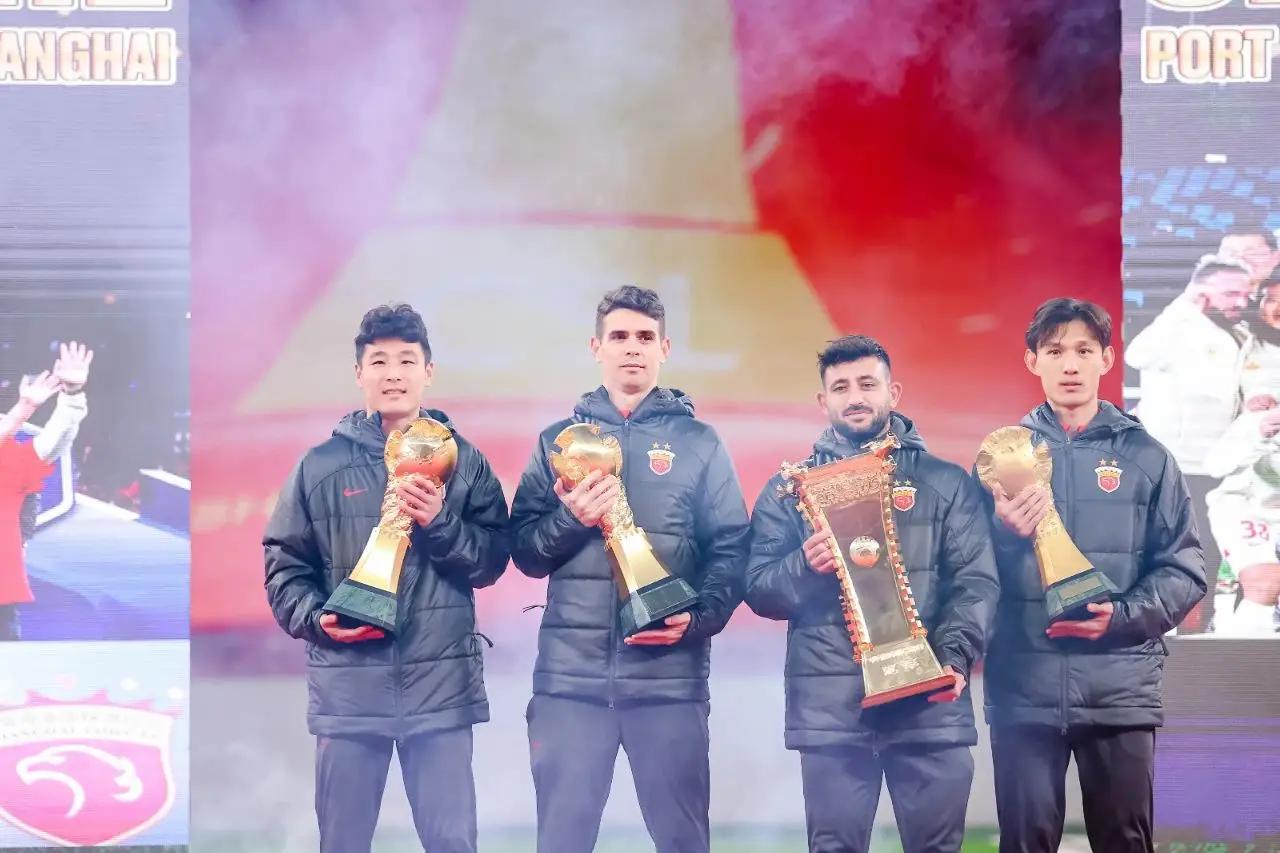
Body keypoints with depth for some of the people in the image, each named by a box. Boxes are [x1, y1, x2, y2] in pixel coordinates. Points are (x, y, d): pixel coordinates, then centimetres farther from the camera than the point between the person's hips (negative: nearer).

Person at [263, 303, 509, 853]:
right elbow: (284, 564, 8)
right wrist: (315, 617, -9)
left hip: (442, 682, 0)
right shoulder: (322, 465, 6)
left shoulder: (463, 461, 7)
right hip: (347, 684, 0)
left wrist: (441, 524, -12)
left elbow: (493, 560, 4)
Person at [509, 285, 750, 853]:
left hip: (670, 673, -1)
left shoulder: (699, 442, 9)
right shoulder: (559, 439, 13)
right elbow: (525, 552, 9)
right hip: (571, 673, 1)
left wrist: (700, 618, -13)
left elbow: (731, 550, 4)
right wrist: (571, 518, -10)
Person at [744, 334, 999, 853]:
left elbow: (976, 581, 3)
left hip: (930, 698, 0)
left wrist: (954, 657, -13)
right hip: (829, 701, 0)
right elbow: (758, 589, 9)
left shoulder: (946, 483, 11)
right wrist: (803, 568, -13)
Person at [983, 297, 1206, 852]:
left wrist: (1121, 617, -13)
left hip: (1120, 689, 0)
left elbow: (1184, 570, 2)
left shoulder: (1146, 457, 6)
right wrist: (1004, 533, -16)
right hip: (1023, 688, 0)